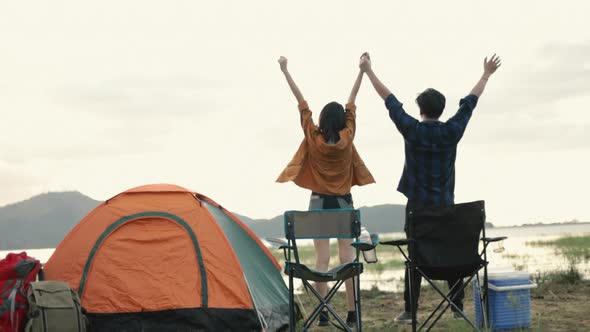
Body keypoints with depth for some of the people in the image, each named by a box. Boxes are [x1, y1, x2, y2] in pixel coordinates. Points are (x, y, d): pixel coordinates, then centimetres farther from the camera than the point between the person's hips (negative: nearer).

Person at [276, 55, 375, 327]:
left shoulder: (313, 137, -8)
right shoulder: (347, 137, -7)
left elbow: (301, 102, -3)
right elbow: (352, 101, 2)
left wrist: (285, 71, 2)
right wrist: (362, 70, 9)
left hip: (319, 202, 0)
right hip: (343, 202, 1)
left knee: (322, 258, -2)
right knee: (347, 257, 1)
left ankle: (323, 313, -4)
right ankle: (352, 312, -1)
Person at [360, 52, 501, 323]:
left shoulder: (412, 130, -7)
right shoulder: (452, 131, -3)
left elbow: (389, 99, 0)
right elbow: (470, 101, 9)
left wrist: (368, 70, 8)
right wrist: (486, 74, 21)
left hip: (418, 205, -1)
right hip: (446, 205, 1)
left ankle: (410, 311, 3)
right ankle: (458, 308, 9)